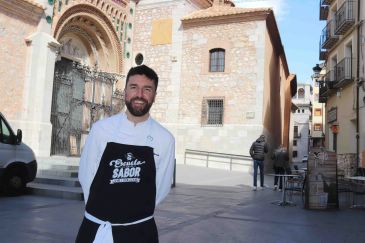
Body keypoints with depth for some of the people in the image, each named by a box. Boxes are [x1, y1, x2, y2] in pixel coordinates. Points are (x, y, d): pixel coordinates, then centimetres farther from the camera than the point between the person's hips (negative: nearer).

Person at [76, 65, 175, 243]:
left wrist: (135, 213, 3)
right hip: (95, 228, 0)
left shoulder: (165, 139, -8)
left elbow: (161, 187, 1)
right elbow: (86, 176, -1)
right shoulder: (101, 129, -9)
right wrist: (101, 210, 1)